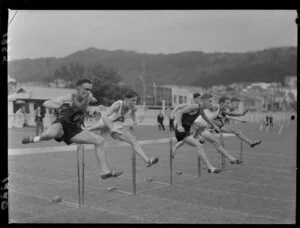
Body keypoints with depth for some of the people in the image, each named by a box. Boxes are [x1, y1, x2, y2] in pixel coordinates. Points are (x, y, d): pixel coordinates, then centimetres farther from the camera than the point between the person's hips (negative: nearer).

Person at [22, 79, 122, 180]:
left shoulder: (88, 96, -2)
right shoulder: (68, 99, -19)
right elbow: (46, 103, -25)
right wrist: (59, 105, -39)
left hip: (74, 130, 6)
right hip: (61, 125, -6)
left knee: (100, 140, -4)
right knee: (51, 134, -43)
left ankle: (105, 171, 2)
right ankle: (36, 139, -4)